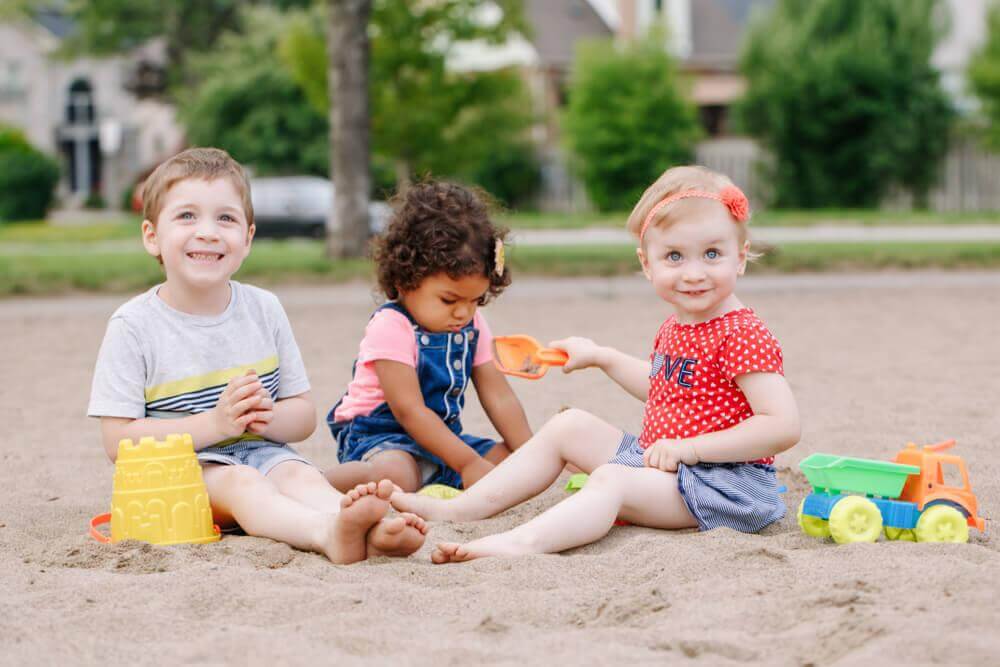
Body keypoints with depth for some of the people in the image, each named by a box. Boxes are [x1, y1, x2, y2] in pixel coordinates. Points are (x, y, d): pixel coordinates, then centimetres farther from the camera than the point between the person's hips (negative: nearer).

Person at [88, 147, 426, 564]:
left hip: (260, 453, 4)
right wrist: (215, 423, -20)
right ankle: (329, 532, -63)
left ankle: (368, 532, -59)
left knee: (298, 475, -27)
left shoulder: (264, 310, 7)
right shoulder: (134, 326, -5)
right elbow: (118, 441, -11)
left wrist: (269, 418, -14)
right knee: (240, 483, -33)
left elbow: (304, 416, 12)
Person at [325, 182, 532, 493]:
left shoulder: (472, 325, 5)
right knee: (394, 474, -40)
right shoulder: (391, 328, -19)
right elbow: (409, 410, -23)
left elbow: (499, 397, 4)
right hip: (380, 435, -8)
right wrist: (467, 464, -27)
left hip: (443, 436, 8)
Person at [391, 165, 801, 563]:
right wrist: (601, 357, 29)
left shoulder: (742, 336, -20)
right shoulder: (674, 328, 11)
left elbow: (783, 426, -28)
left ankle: (521, 543, -59)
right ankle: (461, 509, 5)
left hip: (726, 481, -10)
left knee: (609, 478, -33)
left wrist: (689, 447, -27)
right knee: (569, 426, 11)